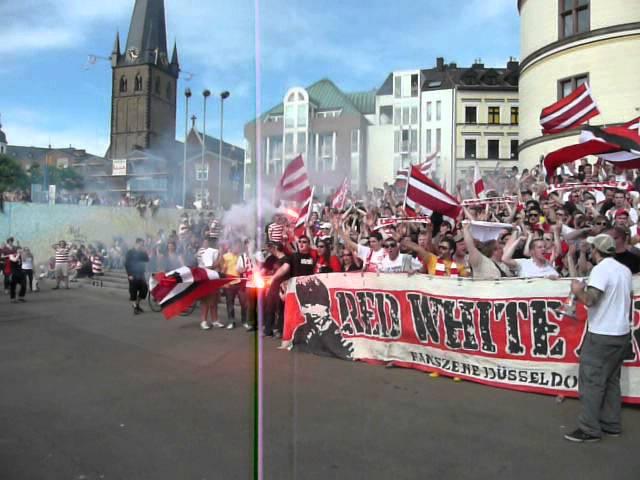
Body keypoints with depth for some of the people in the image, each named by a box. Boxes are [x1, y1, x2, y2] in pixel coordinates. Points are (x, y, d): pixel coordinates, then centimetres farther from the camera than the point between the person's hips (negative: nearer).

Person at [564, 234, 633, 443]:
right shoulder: (625, 270, 10)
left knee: (591, 381, -3)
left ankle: (589, 429, 1)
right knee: (611, 380, 17)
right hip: (622, 333, 9)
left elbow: (589, 300, -26)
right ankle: (611, 424, 22)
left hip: (602, 335, -8)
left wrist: (578, 291, -8)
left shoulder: (601, 269, -17)